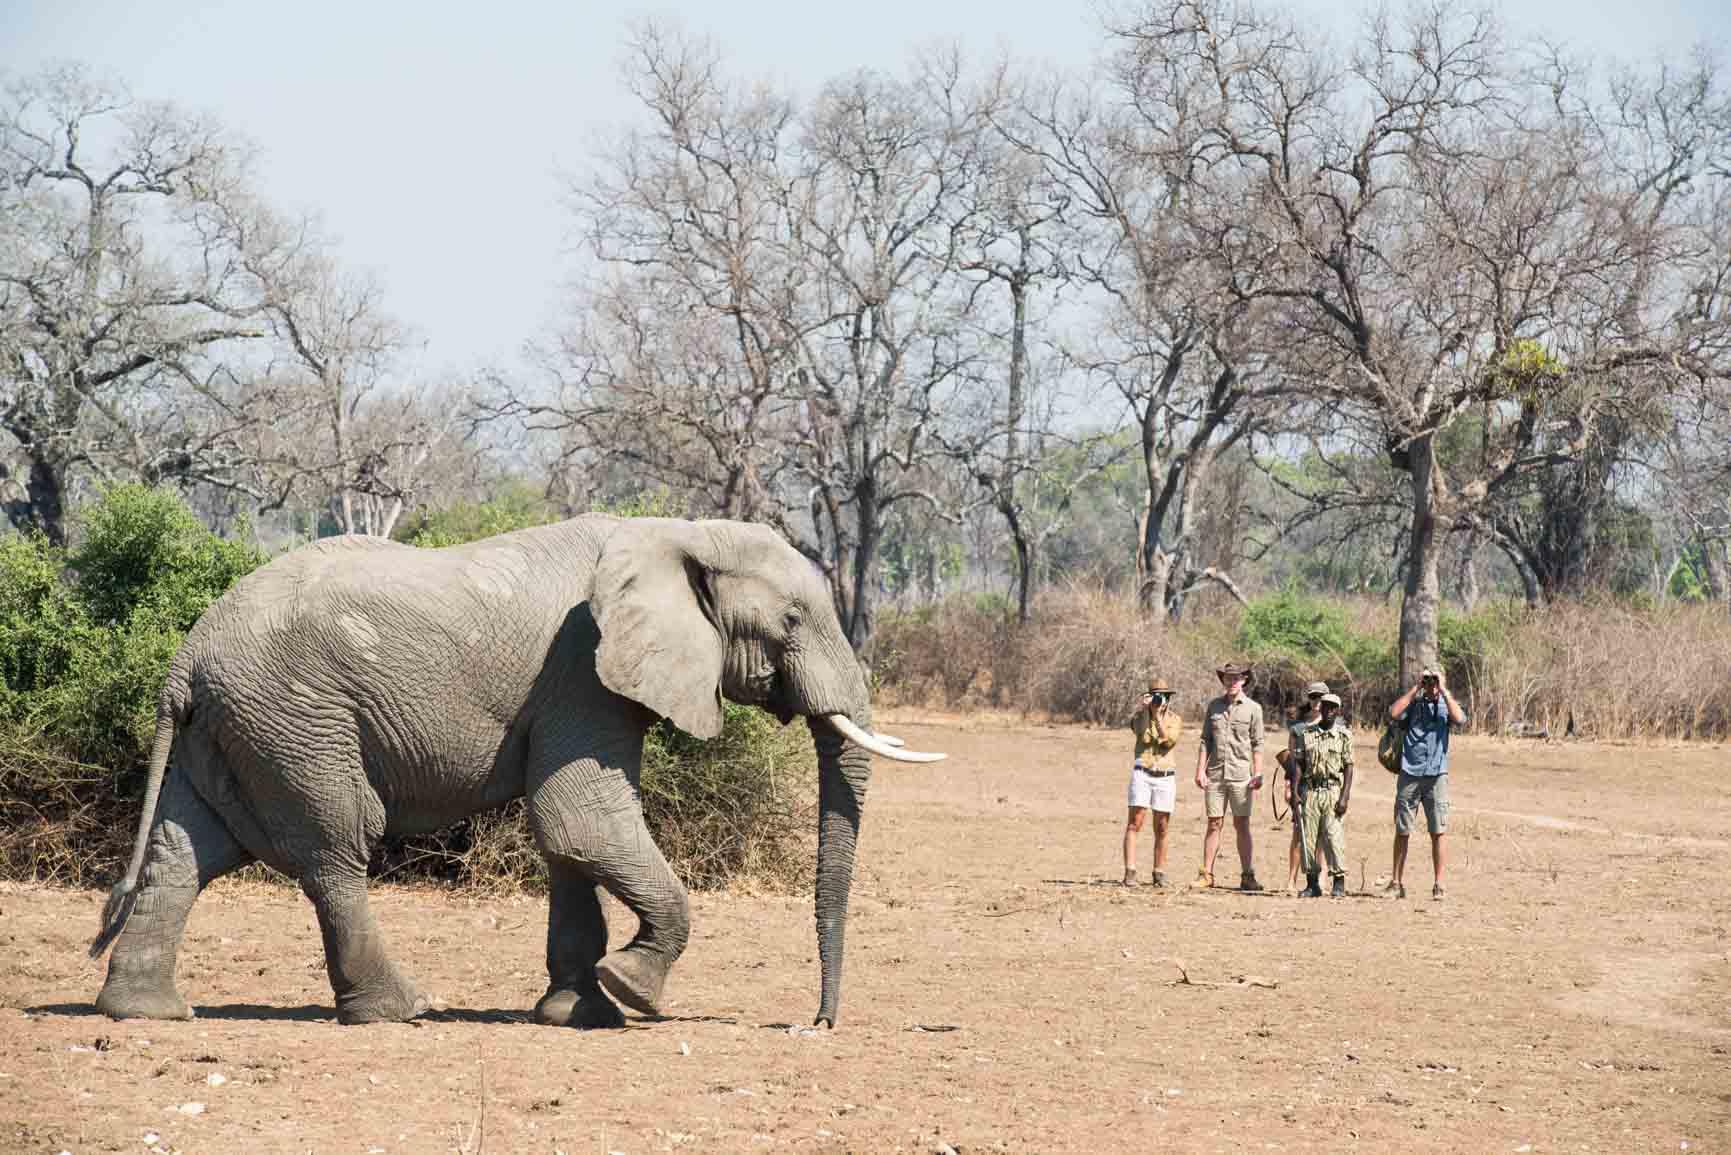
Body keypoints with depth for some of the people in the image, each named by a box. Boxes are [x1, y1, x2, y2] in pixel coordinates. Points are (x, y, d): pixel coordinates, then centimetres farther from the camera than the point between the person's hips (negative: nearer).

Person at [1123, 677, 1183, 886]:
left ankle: (1159, 873, 13)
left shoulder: (1174, 719, 7)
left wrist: (1158, 715, -15)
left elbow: (1169, 740, -11)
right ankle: (1129, 872, -15)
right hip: (1142, 773, -1)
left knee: (1161, 829, 4)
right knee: (1134, 823, -11)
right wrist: (1145, 709, -23)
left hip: (1166, 777, 1)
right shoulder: (1140, 716, 5)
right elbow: (1140, 730, -16)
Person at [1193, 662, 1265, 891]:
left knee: (1242, 825, -1)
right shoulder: (1214, 706, 10)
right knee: (1214, 824, 3)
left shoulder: (1253, 709, 3)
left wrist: (1258, 774, -6)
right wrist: (1200, 769, 1)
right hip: (1215, 774, 2)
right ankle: (1206, 874, 6)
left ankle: (1247, 876, 2)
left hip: (1240, 775, -2)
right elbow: (1205, 741, 10)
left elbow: (1257, 745, 2)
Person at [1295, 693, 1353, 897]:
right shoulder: (1308, 735, 10)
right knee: (1308, 837, 1)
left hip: (1333, 791, -3)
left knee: (1333, 836, -11)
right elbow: (1299, 765, 9)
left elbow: (1348, 767, 0)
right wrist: (1295, 793, 0)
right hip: (1310, 790, 3)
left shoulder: (1344, 736, 4)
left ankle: (1339, 882, -5)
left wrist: (1344, 797, -9)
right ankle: (1312, 884, 7)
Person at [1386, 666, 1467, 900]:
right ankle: (1397, 883, 12)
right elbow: (1394, 713, -9)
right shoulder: (1413, 704, 11)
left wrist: (1443, 690, -8)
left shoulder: (1447, 705, 9)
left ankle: (1438, 885, 0)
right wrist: (1416, 688, -4)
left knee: (1438, 832, -4)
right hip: (1409, 774, 1)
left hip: (1436, 775, -1)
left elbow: (1459, 719, -12)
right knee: (1401, 831, 5)